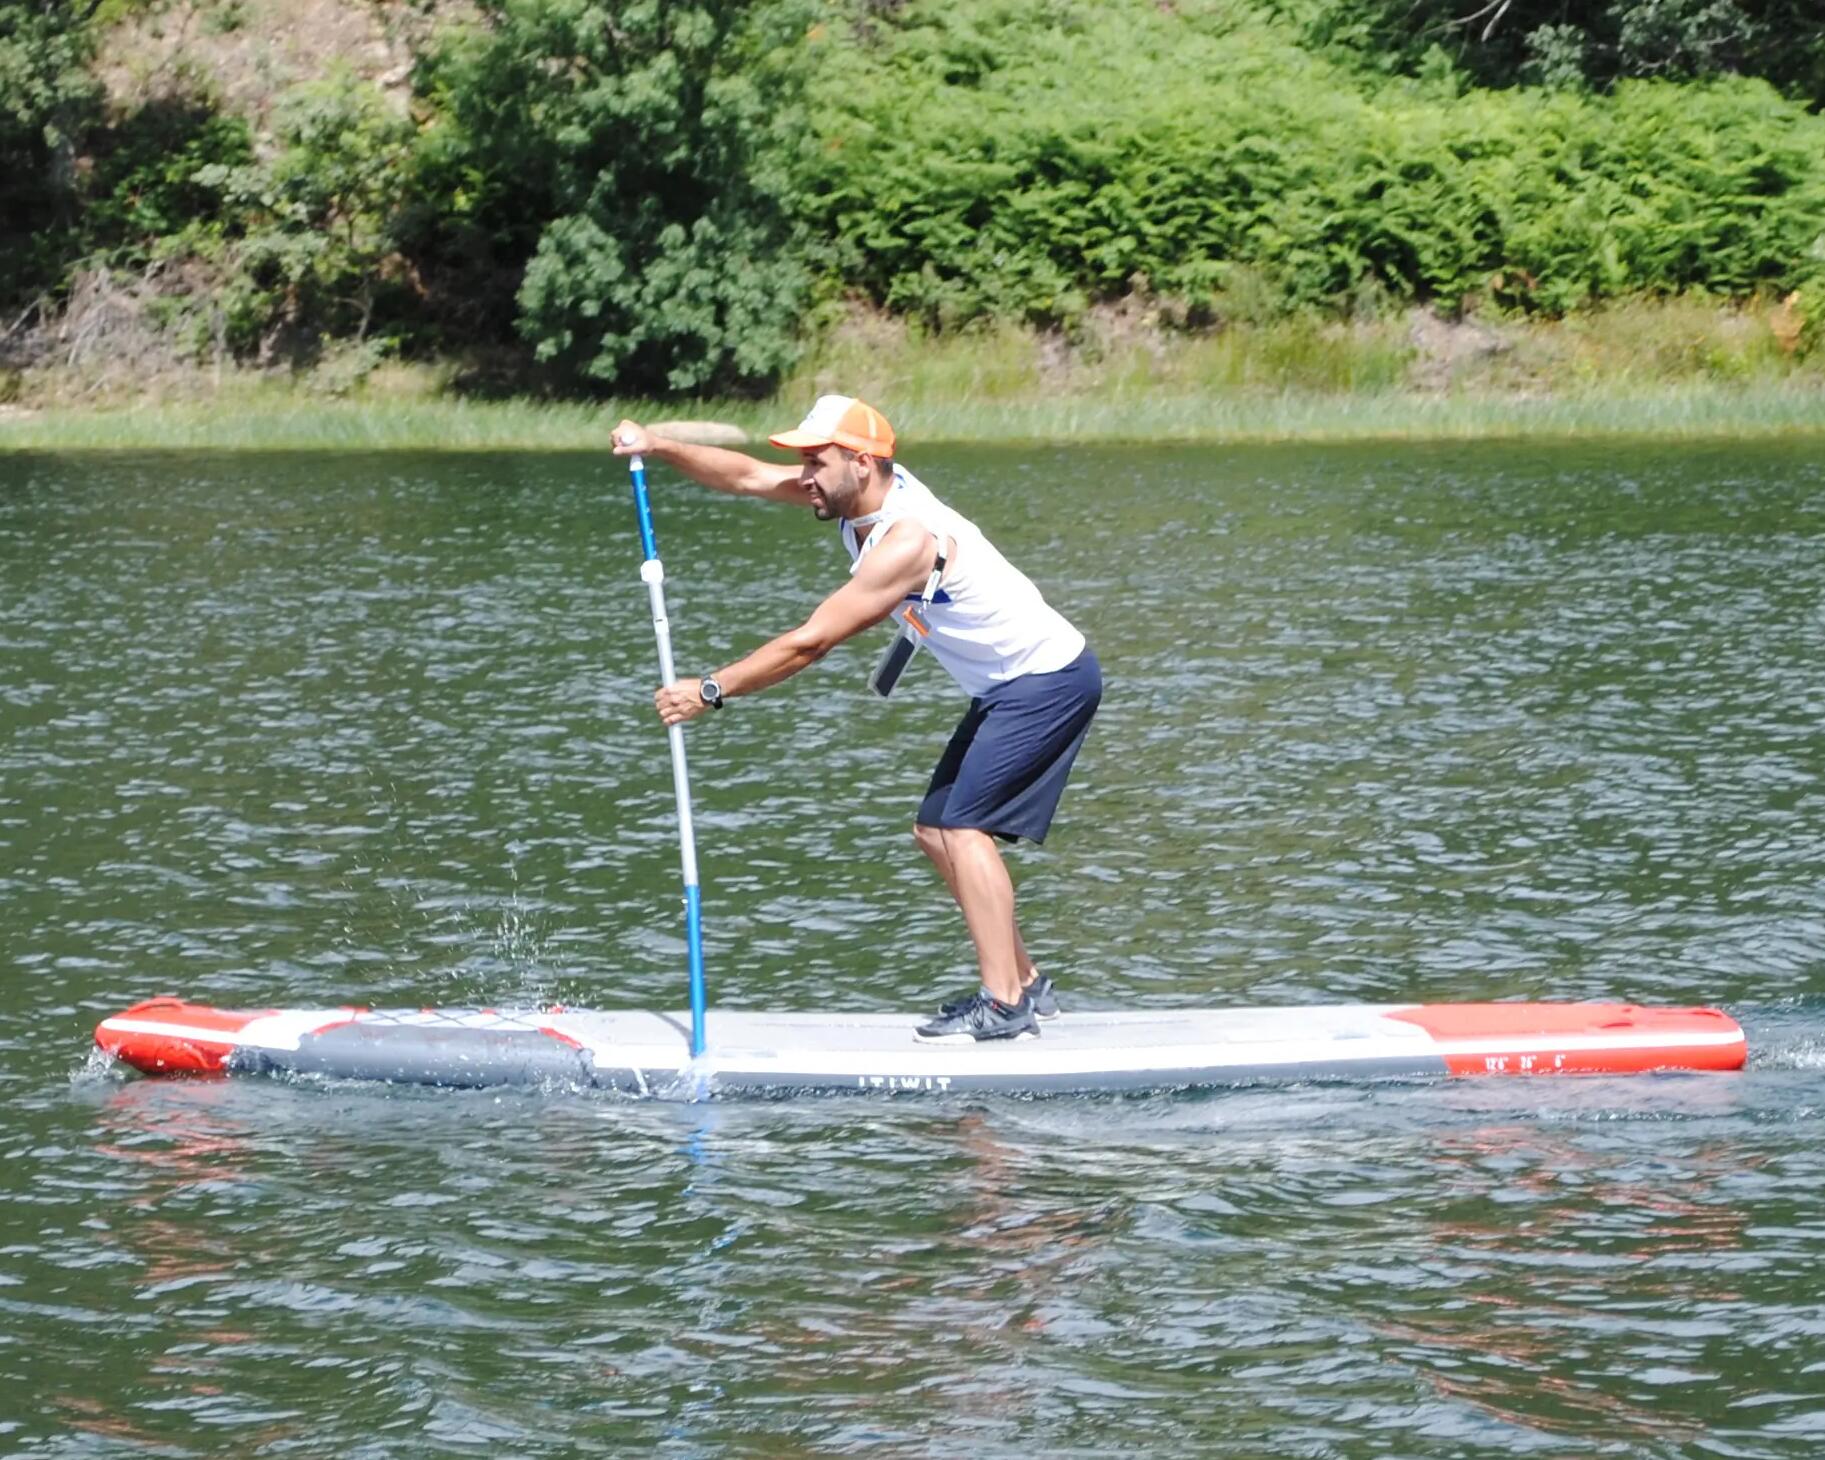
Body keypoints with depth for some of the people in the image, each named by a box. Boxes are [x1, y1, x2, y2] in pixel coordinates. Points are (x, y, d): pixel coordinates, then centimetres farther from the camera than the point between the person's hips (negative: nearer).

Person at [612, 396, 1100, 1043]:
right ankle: (1024, 983, 16)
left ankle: (1004, 1005, -15)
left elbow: (810, 642, -28)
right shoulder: (864, 489, -1)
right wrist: (659, 447, -9)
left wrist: (711, 691, -23)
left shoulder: (906, 540, -28)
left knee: (964, 826, -16)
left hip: (1050, 680, -10)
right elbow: (748, 477, 3)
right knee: (936, 831, 10)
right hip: (1010, 685, 10)